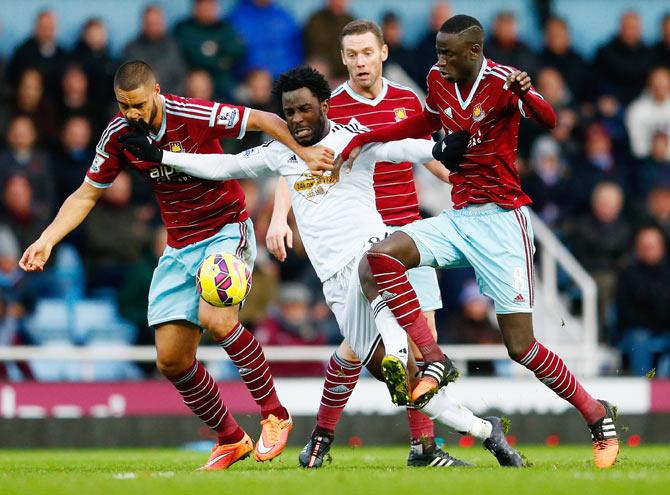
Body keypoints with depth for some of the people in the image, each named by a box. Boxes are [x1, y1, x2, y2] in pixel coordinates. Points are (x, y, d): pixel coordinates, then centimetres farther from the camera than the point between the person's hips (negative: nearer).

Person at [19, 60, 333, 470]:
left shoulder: (195, 116, -20)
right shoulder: (118, 136, -4)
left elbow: (266, 121, -11)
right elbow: (86, 195, 7)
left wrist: (304, 153, -23)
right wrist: (47, 240, -3)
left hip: (227, 229, -6)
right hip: (179, 247, 6)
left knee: (215, 317, -32)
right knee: (171, 360, 0)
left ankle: (274, 415, -16)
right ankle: (231, 440, 19)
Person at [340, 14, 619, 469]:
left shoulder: (503, 81, -14)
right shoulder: (439, 80, 5)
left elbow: (548, 121, -31)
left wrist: (527, 95, -53)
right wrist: (363, 139, 25)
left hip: (501, 222, -6)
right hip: (458, 219, 6)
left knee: (521, 346, -8)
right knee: (380, 257, -17)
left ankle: (598, 417, 11)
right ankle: (434, 362, -10)